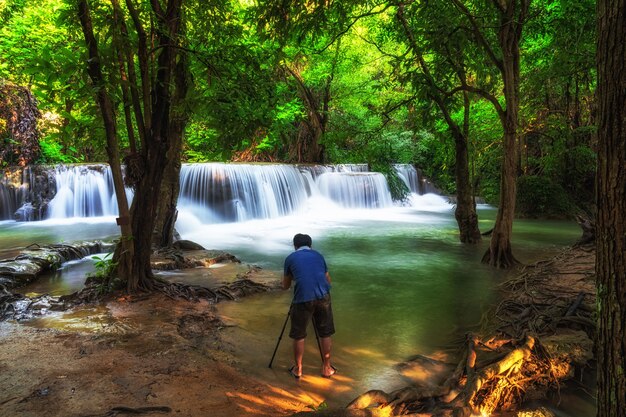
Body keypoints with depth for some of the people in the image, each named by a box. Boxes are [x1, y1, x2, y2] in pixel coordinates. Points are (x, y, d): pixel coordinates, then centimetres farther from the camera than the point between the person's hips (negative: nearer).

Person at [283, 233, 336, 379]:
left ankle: (298, 369, 27)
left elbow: (286, 286, 21)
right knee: (325, 334, 17)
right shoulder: (318, 255, 20)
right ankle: (327, 368, 28)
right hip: (323, 296, 2)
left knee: (298, 336, 15)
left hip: (303, 299, -2)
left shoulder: (290, 258, 13)